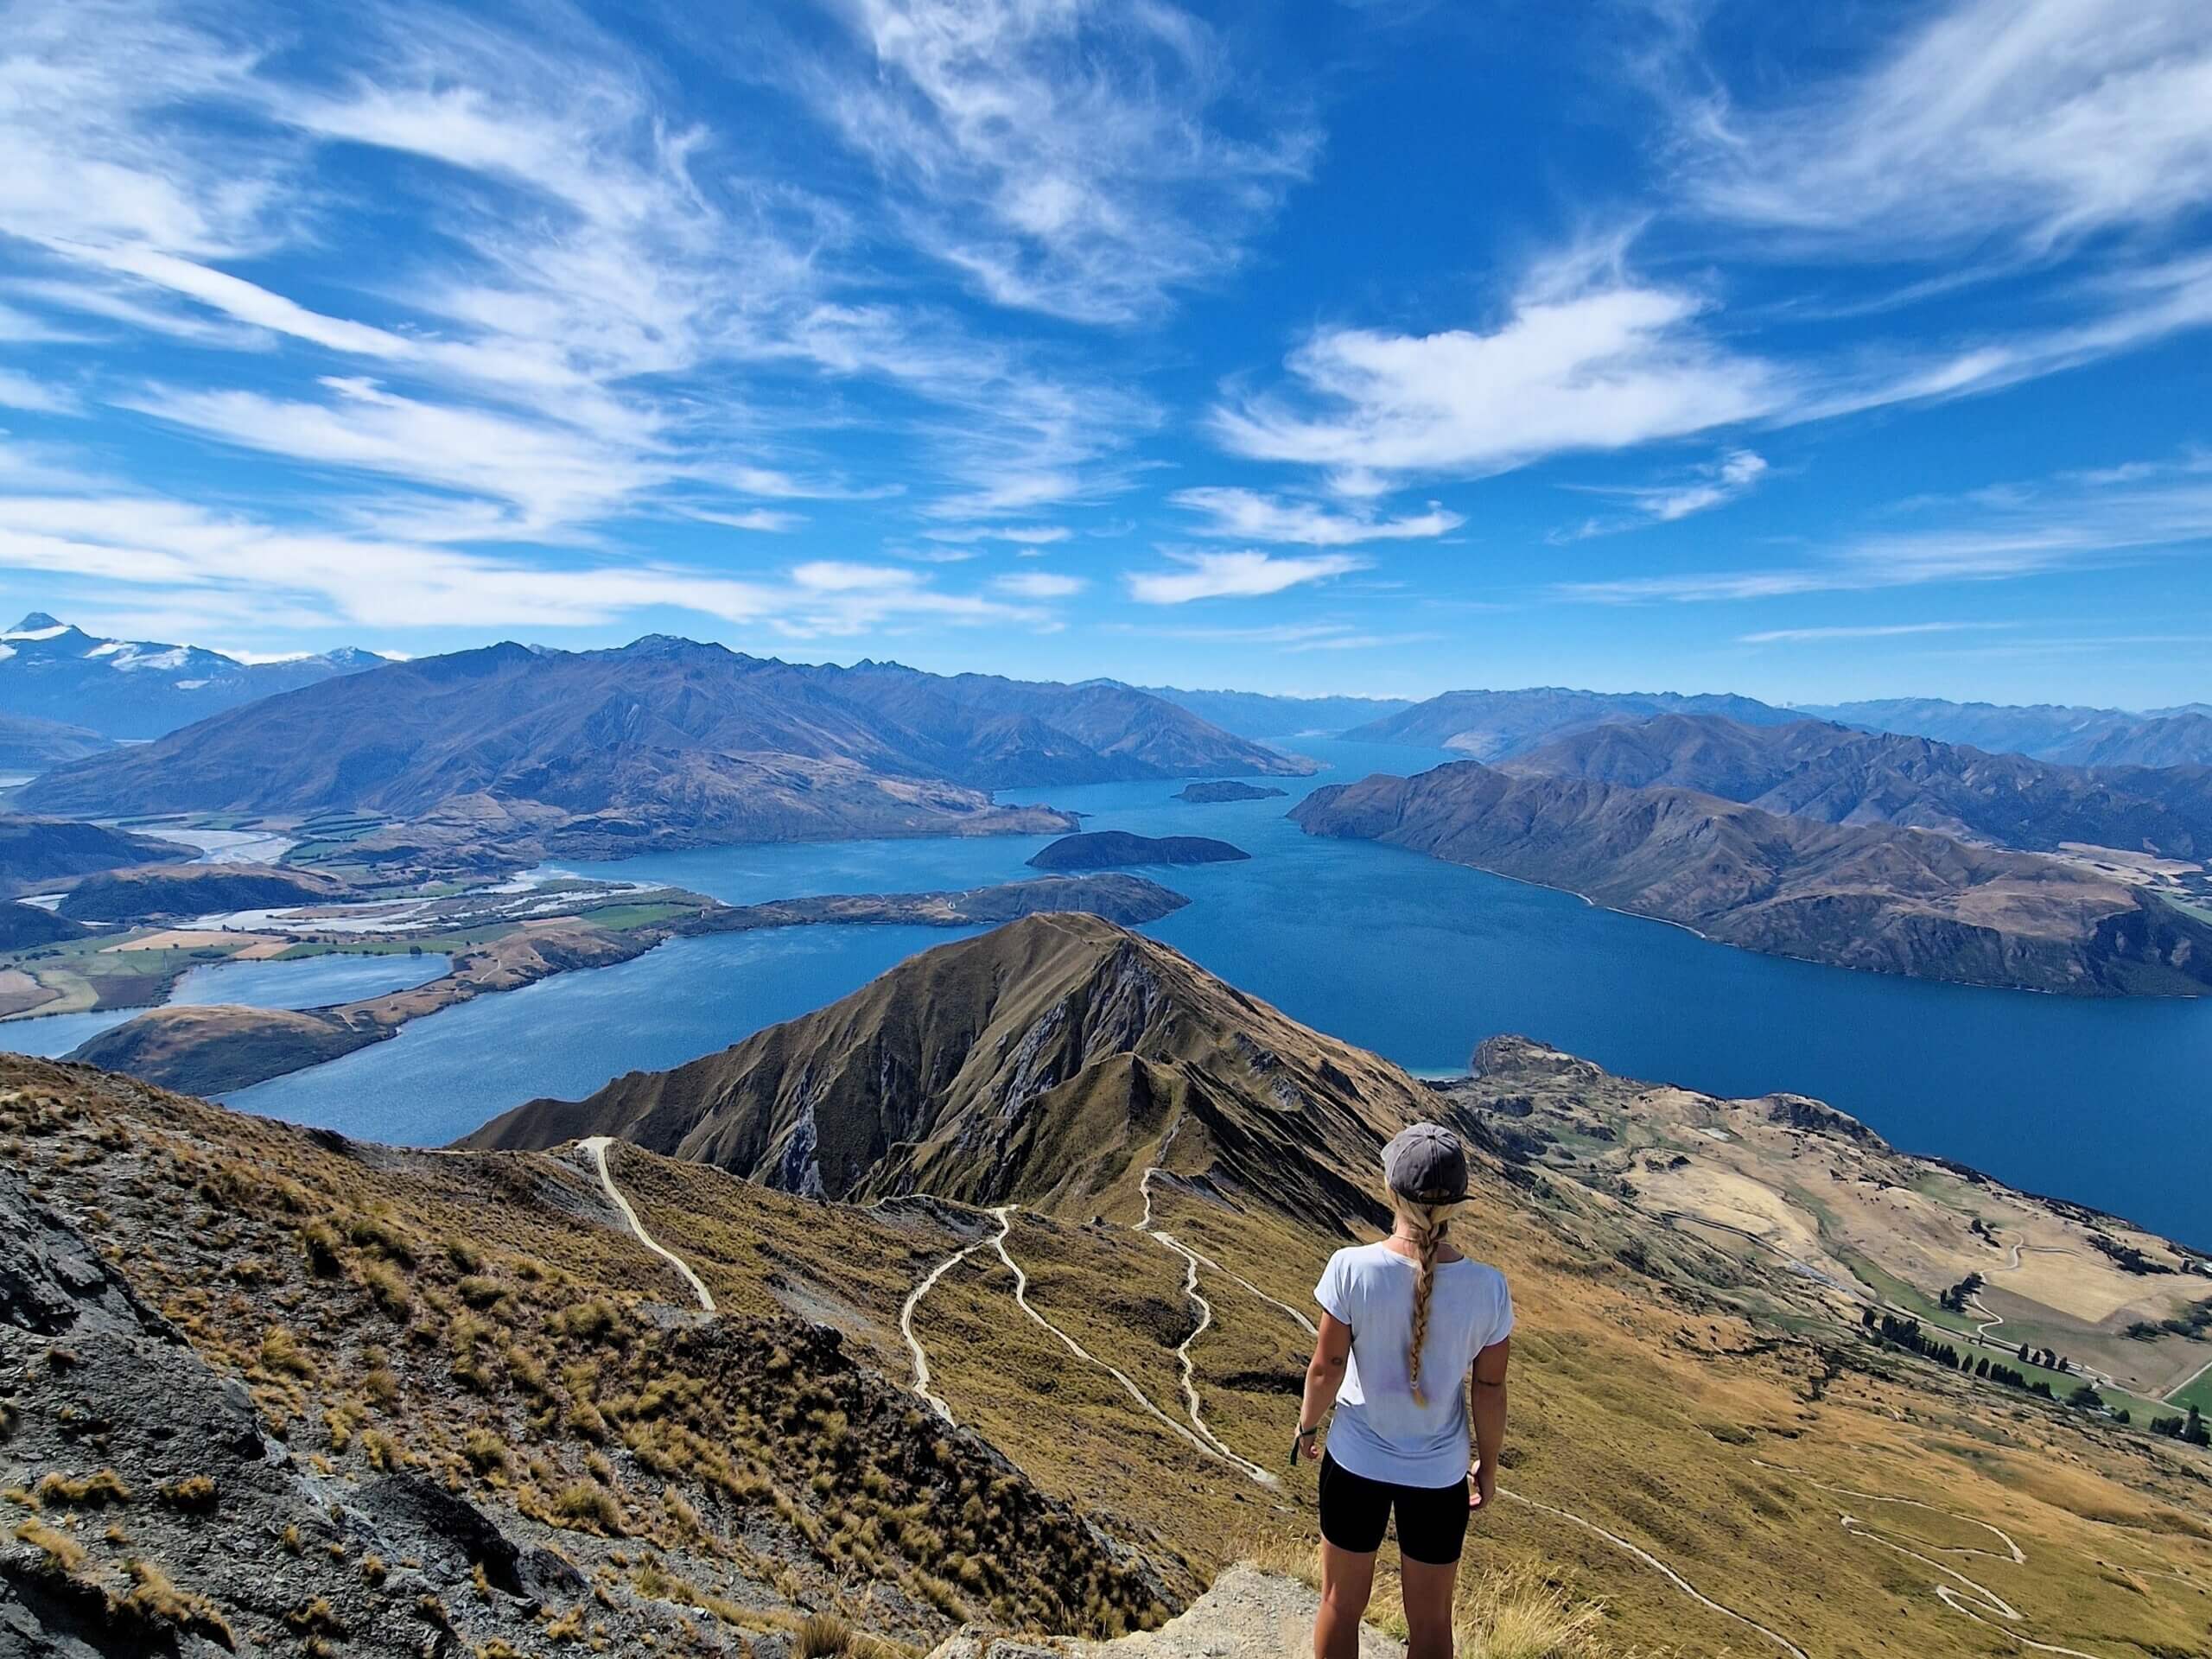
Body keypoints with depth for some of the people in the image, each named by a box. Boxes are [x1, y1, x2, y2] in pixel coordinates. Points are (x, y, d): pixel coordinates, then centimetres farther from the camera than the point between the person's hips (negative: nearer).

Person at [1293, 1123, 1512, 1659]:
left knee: (1341, 1605, 23)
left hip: (1356, 1461, -1)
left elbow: (1326, 1367, -14)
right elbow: (1490, 1389, -7)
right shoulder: (1487, 1287, -19)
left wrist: (1307, 1425, 6)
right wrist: (1487, 1466, 10)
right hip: (1440, 1474, 1)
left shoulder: (1352, 1267, -24)